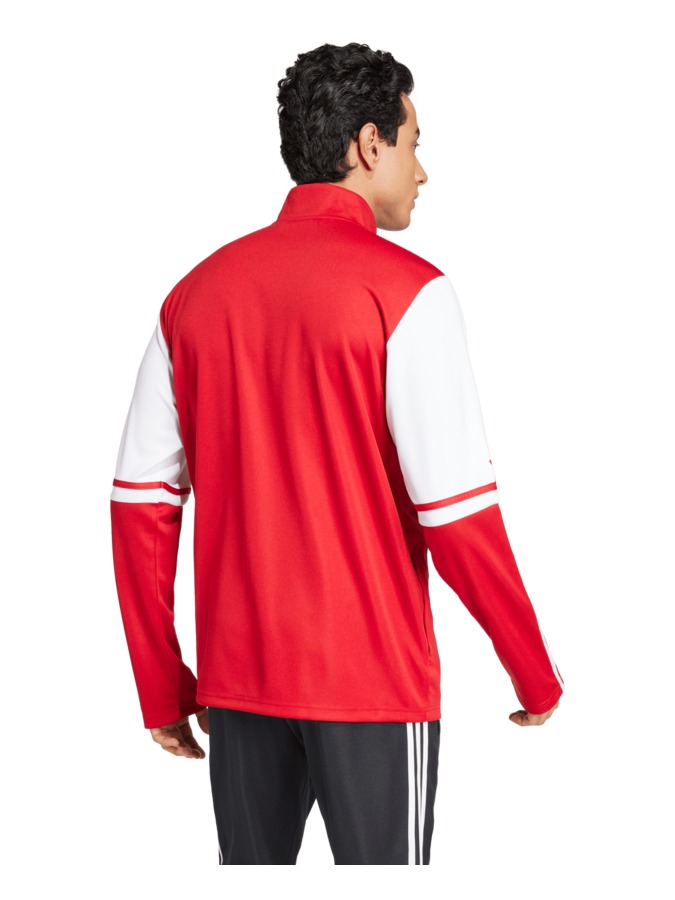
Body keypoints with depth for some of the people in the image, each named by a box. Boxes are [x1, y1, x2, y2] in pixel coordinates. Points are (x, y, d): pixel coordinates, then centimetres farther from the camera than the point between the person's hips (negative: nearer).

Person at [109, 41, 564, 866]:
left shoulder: (197, 292, 5)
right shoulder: (406, 290, -11)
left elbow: (139, 504, 3)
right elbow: (456, 513, -15)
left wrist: (162, 686, 11)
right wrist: (536, 675, -2)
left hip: (237, 676, 5)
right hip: (372, 678, -5)